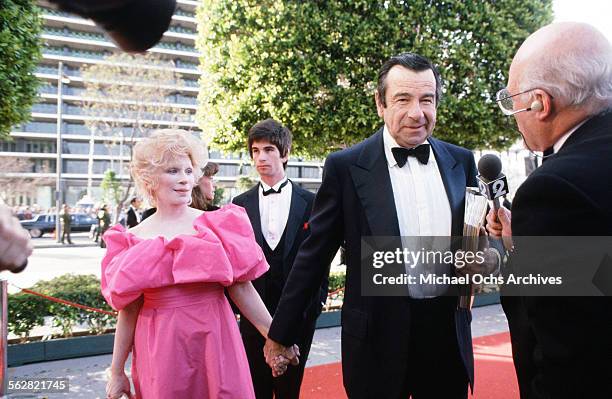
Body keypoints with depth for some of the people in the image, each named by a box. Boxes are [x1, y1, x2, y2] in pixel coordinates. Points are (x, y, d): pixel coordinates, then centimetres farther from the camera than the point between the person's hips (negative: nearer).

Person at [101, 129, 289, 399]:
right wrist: (116, 372, 9)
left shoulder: (216, 225, -2)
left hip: (216, 341, 0)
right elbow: (128, 311, 6)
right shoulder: (134, 240, 1)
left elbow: (241, 288, 2)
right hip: (160, 350, 1)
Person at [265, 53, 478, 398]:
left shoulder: (461, 161, 4)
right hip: (378, 342, -3)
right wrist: (282, 333, 0)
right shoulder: (346, 167, -7)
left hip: (450, 335, 4)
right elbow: (314, 254, -3)